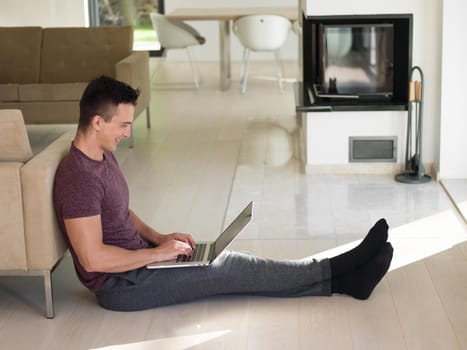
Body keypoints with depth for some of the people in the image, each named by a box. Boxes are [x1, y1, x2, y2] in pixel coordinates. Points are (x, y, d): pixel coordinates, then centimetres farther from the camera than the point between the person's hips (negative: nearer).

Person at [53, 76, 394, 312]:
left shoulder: (102, 156, 6)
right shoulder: (80, 178, -27)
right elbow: (93, 259, -28)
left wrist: (158, 238, 6)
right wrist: (157, 252, -19)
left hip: (136, 260, 9)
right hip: (122, 284, -9)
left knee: (230, 262, -1)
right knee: (231, 270, -9)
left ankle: (342, 277, -2)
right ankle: (338, 275, -2)